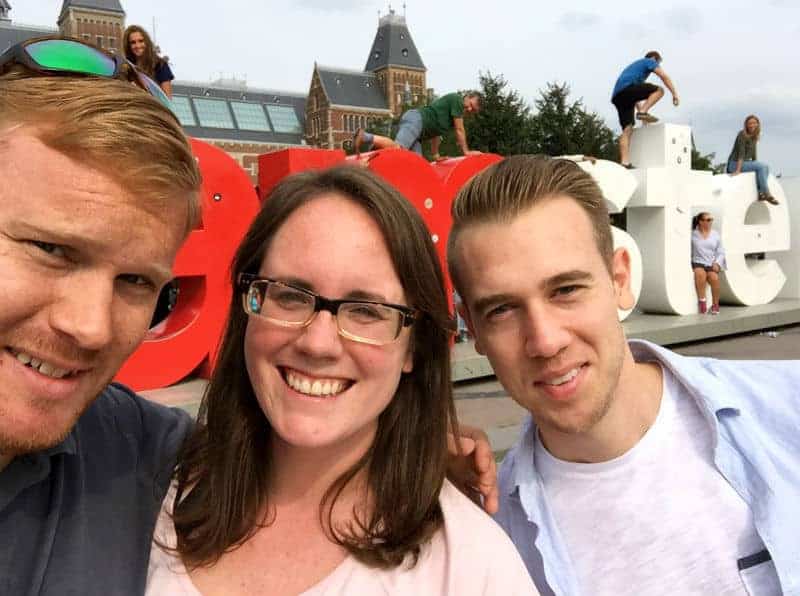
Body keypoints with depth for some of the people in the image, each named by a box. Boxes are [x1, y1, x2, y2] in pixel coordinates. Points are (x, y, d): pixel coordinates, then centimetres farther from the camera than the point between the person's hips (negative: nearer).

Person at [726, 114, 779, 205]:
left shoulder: (754, 136, 12)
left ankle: (760, 193, -14)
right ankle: (767, 194, -21)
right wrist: (738, 170, -27)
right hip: (735, 163, -8)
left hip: (745, 162, 8)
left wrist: (756, 166, 14)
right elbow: (741, 153, -21)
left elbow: (753, 154, 19)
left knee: (766, 167, -9)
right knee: (761, 166, -22)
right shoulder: (742, 135, -13)